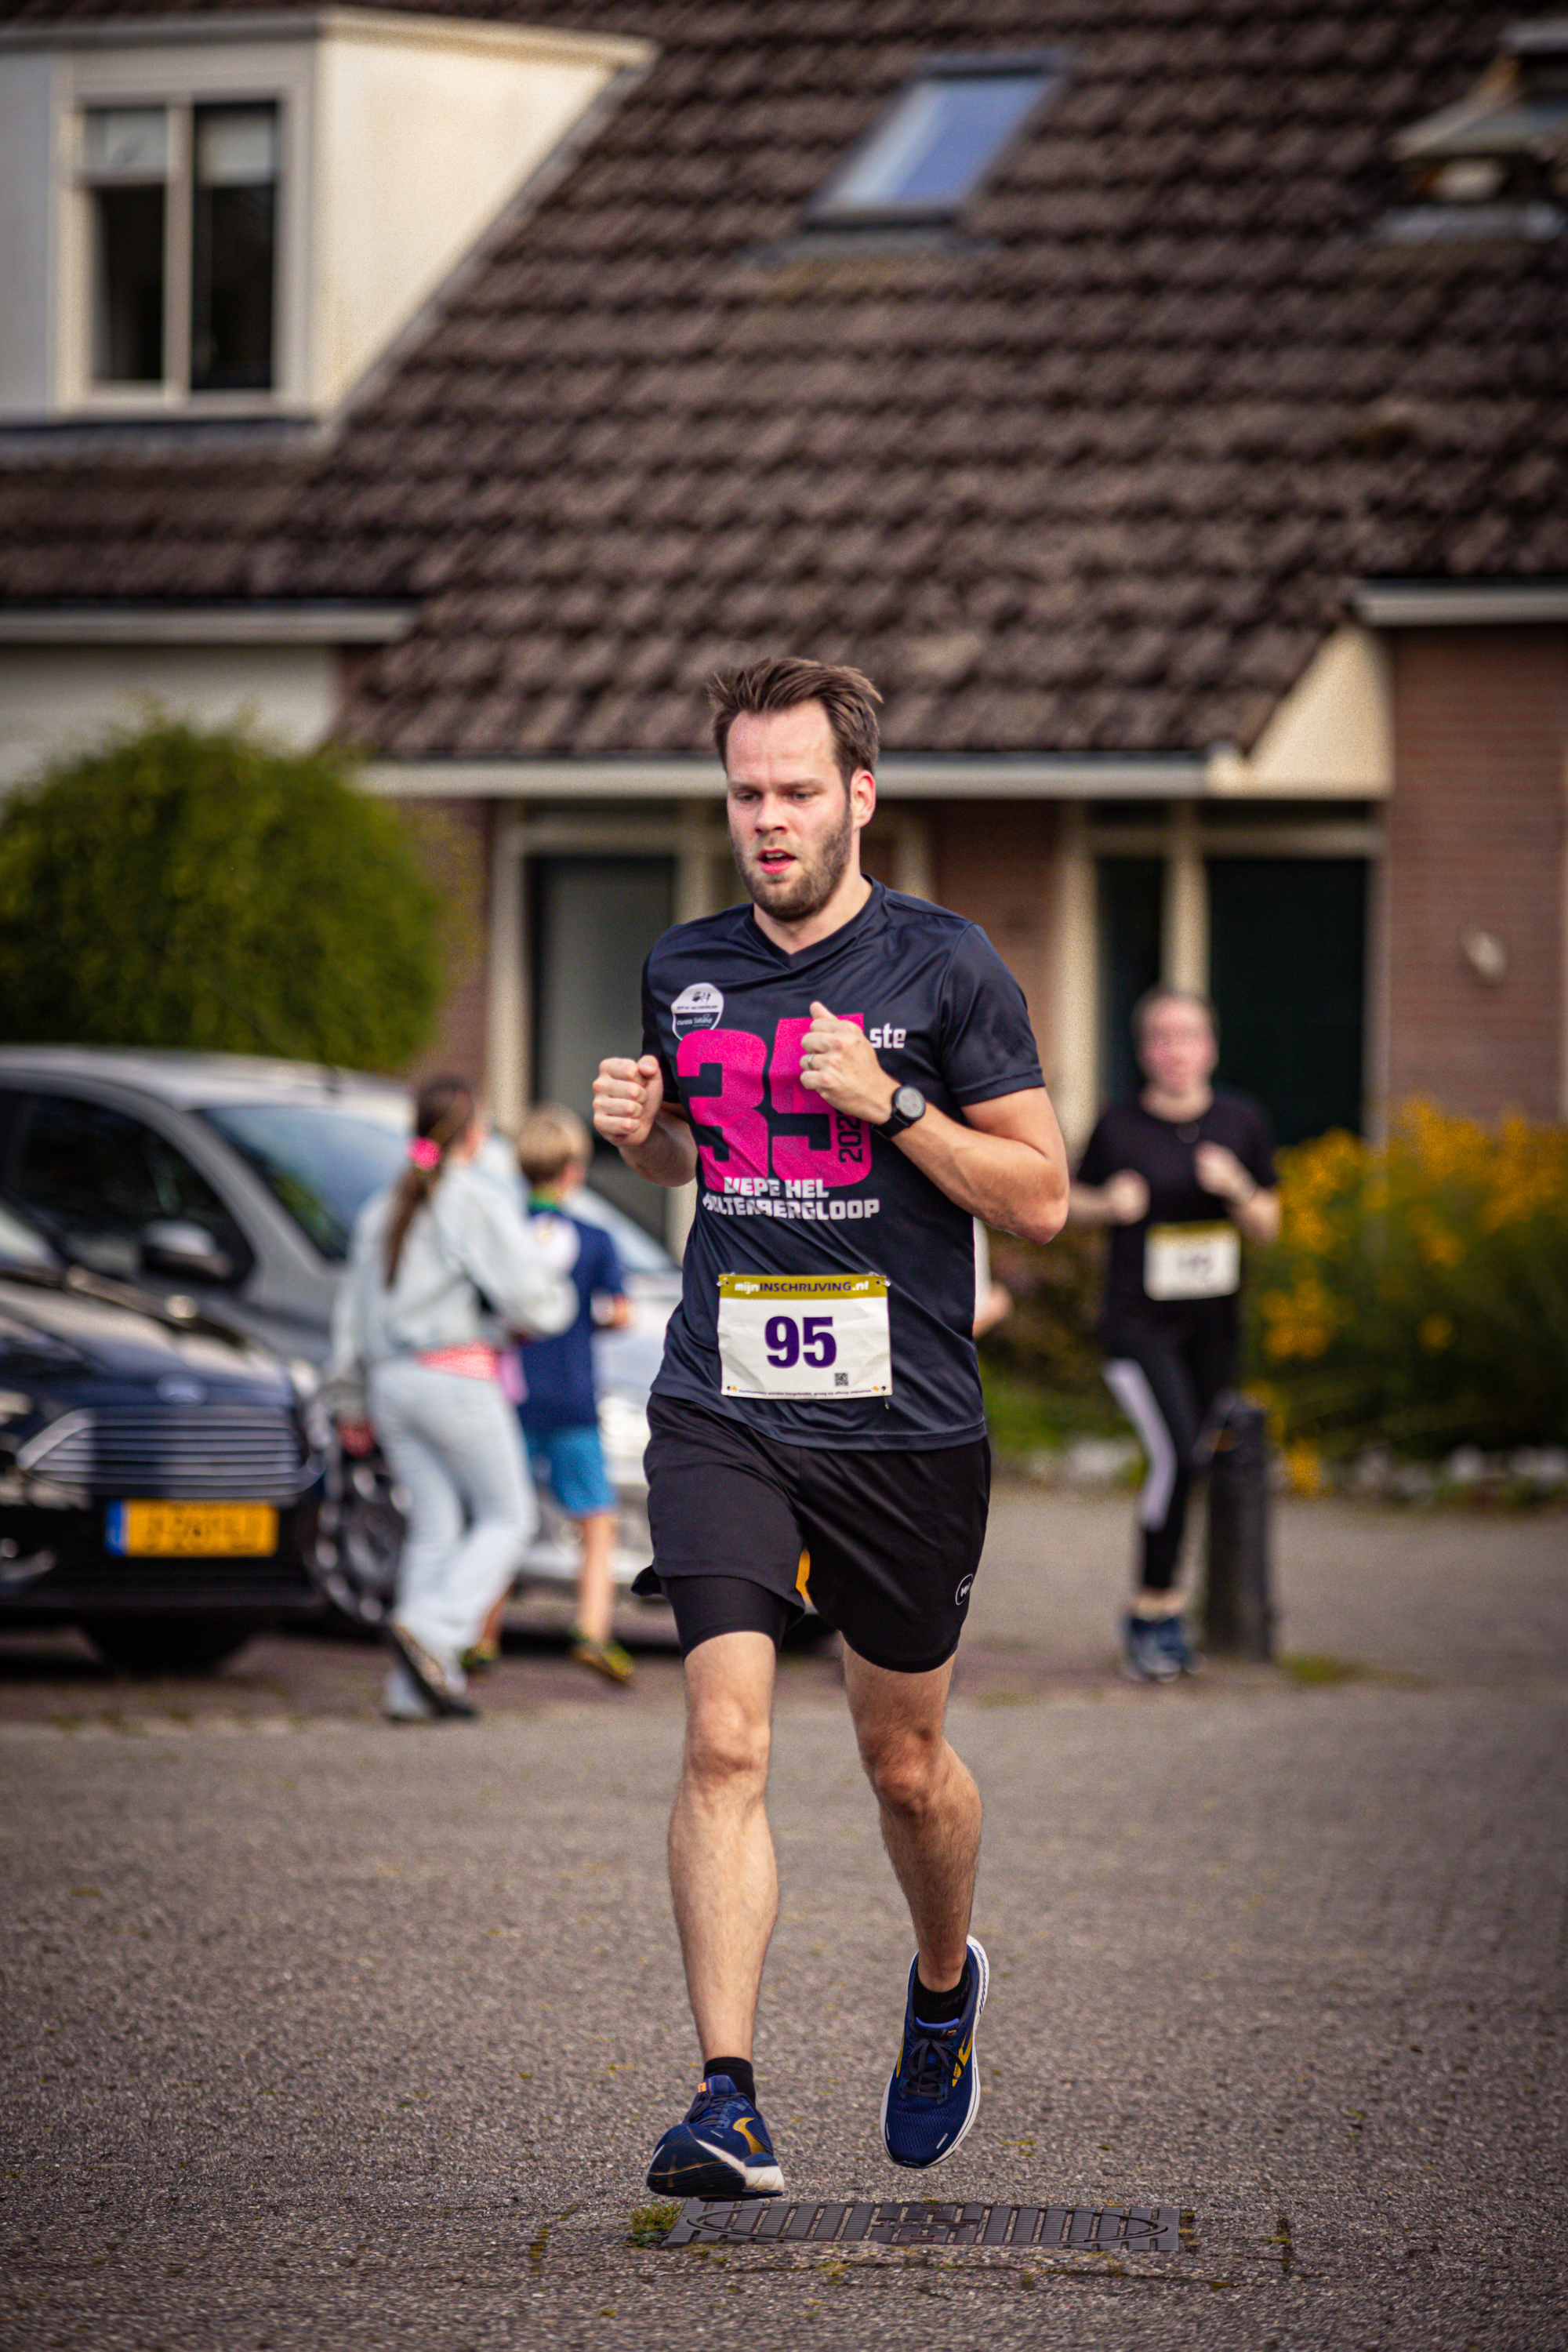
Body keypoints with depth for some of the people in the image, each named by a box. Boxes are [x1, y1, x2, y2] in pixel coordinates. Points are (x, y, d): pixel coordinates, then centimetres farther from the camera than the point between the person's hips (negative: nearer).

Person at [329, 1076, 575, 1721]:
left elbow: (352, 1311, 18)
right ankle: (431, 1631, -18)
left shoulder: (383, 1207, 15)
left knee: (436, 1526, 8)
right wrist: (558, 1298, 13)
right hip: (458, 1376, -7)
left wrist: (352, 1403, 25)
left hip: (391, 1379, 7)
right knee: (507, 1516, 3)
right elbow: (530, 1299, -12)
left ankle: (411, 1688, -1)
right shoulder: (479, 1202, -7)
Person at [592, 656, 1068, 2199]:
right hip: (722, 1416, 2)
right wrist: (643, 1132, 3)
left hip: (906, 1427, -1)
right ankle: (728, 2102, -18)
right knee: (723, 1738, -15)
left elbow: (1040, 1197, -4)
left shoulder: (945, 967, -4)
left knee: (905, 1763, 12)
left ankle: (944, 1985, 44)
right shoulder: (682, 971, 8)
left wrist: (892, 1102, -16)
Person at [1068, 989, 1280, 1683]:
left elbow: (1267, 1227, 6)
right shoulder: (1121, 1127, -7)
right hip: (1138, 1323, -4)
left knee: (1194, 1458, 10)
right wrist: (1111, 1204, -14)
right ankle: (1154, 1609, -7)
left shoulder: (1241, 1121, 2)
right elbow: (1072, 1197, 7)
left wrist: (1237, 1189, -14)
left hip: (1212, 1324, 4)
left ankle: (1156, 1618, 27)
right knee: (1176, 1456, -20)